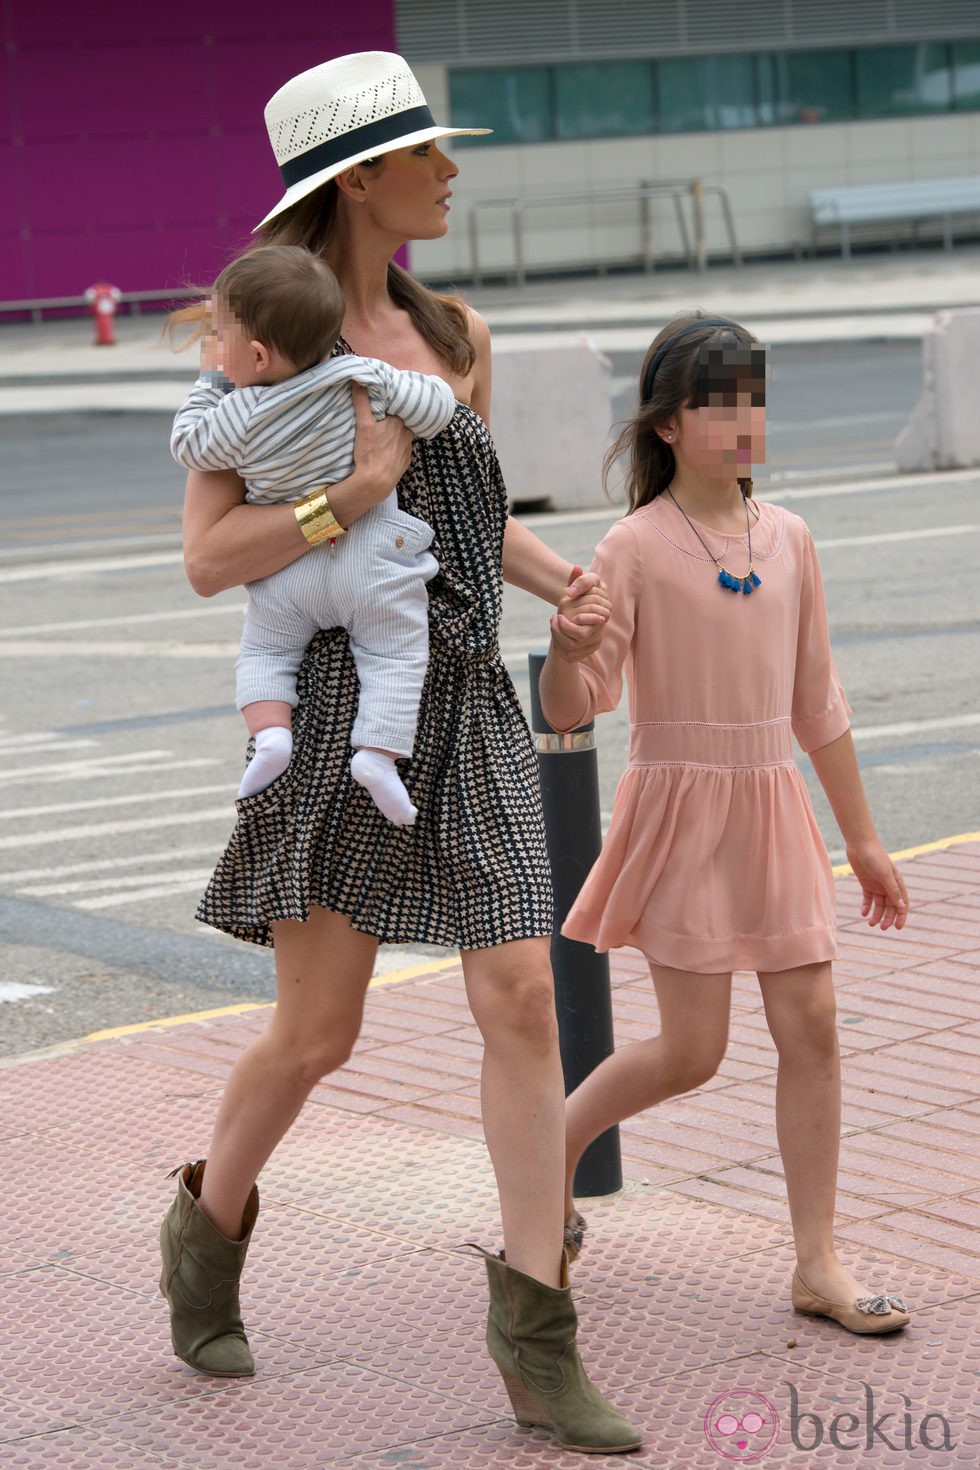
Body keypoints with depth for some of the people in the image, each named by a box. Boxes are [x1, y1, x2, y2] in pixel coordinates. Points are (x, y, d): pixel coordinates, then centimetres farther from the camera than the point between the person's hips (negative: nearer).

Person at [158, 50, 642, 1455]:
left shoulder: (455, 335, 13)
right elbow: (209, 558, -10)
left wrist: (555, 582, 9)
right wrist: (354, 489, -20)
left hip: (472, 705, 5)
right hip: (344, 698, -5)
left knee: (524, 1005, -6)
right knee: (315, 1034, 2)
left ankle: (537, 1341, -1)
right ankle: (210, 1224, 32)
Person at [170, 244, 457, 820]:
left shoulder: (240, 417, -13)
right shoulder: (367, 378, -10)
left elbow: (189, 446, 3)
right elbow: (434, 410, -4)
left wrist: (210, 380, 12)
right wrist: (434, 387, 19)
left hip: (286, 574, 0)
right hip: (374, 563, 0)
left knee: (263, 650, 18)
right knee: (394, 654, 10)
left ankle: (270, 730, -4)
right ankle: (377, 750, -6)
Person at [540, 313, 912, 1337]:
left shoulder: (787, 540, 6)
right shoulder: (636, 549, -10)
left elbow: (816, 703, 12)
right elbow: (574, 709, -13)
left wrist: (862, 837, 14)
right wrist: (565, 644, -36)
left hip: (773, 807, 5)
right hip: (680, 804, -5)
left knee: (811, 1025, 0)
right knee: (692, 1051, -3)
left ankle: (818, 1263, 7)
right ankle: (555, 1140, 25)